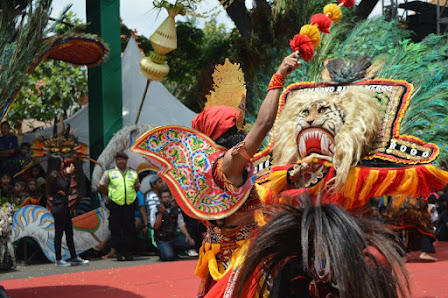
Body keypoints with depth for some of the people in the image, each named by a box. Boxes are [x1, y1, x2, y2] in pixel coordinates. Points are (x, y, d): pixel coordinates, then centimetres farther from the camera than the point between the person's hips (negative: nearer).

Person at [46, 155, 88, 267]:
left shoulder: (59, 175, 17)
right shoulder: (53, 176, -12)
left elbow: (67, 190, 15)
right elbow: (64, 187, -19)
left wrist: (64, 192, -6)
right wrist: (68, 174, -13)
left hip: (64, 206, 10)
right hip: (58, 207, -10)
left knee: (69, 232, 11)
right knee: (59, 233, -4)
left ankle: (74, 257, 16)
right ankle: (58, 260, 1)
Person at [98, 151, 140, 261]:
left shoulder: (133, 173, 12)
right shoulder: (109, 173, 4)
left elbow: (137, 187, 24)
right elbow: (101, 186, 11)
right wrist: (109, 195, 9)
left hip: (130, 205, 2)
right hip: (116, 206, -2)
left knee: (129, 230, 3)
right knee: (116, 230, -3)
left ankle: (128, 253, 9)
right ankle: (119, 253, 2)